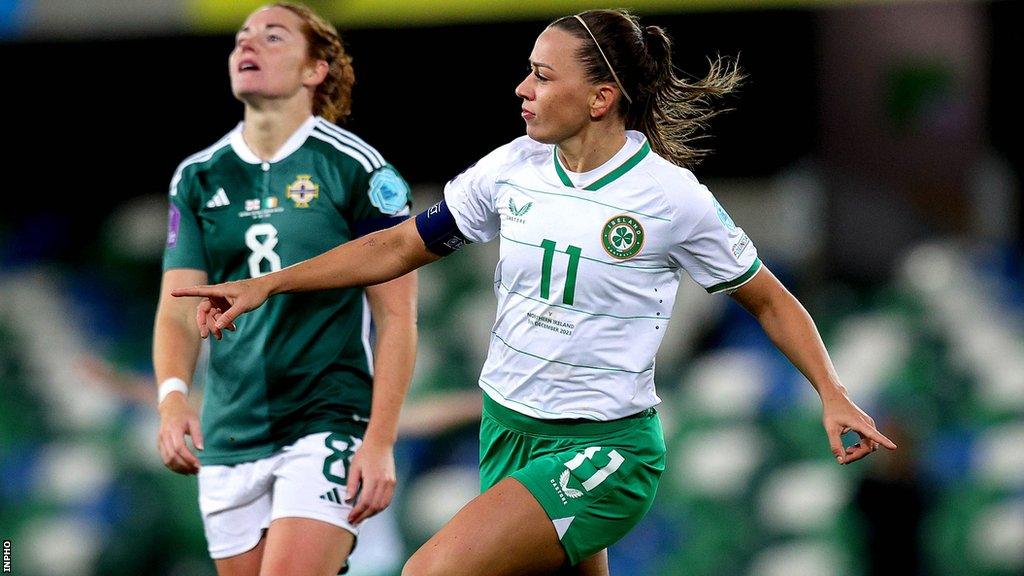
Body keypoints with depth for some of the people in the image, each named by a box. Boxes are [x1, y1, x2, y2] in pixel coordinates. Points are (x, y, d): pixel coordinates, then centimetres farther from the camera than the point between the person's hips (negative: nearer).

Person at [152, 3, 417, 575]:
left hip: (329, 426, -5)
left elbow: (397, 317, -5)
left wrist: (380, 443, -12)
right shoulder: (197, 178, 9)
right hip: (229, 438, 5)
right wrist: (173, 394, -16)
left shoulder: (358, 169, -4)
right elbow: (178, 310, 5)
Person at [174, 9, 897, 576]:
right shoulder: (513, 169, 0)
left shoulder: (672, 196, -12)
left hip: (604, 451, -6)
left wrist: (833, 396, -11)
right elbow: (404, 246, 12)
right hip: (509, 429, 6)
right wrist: (267, 286, 8)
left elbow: (769, 299, 0)